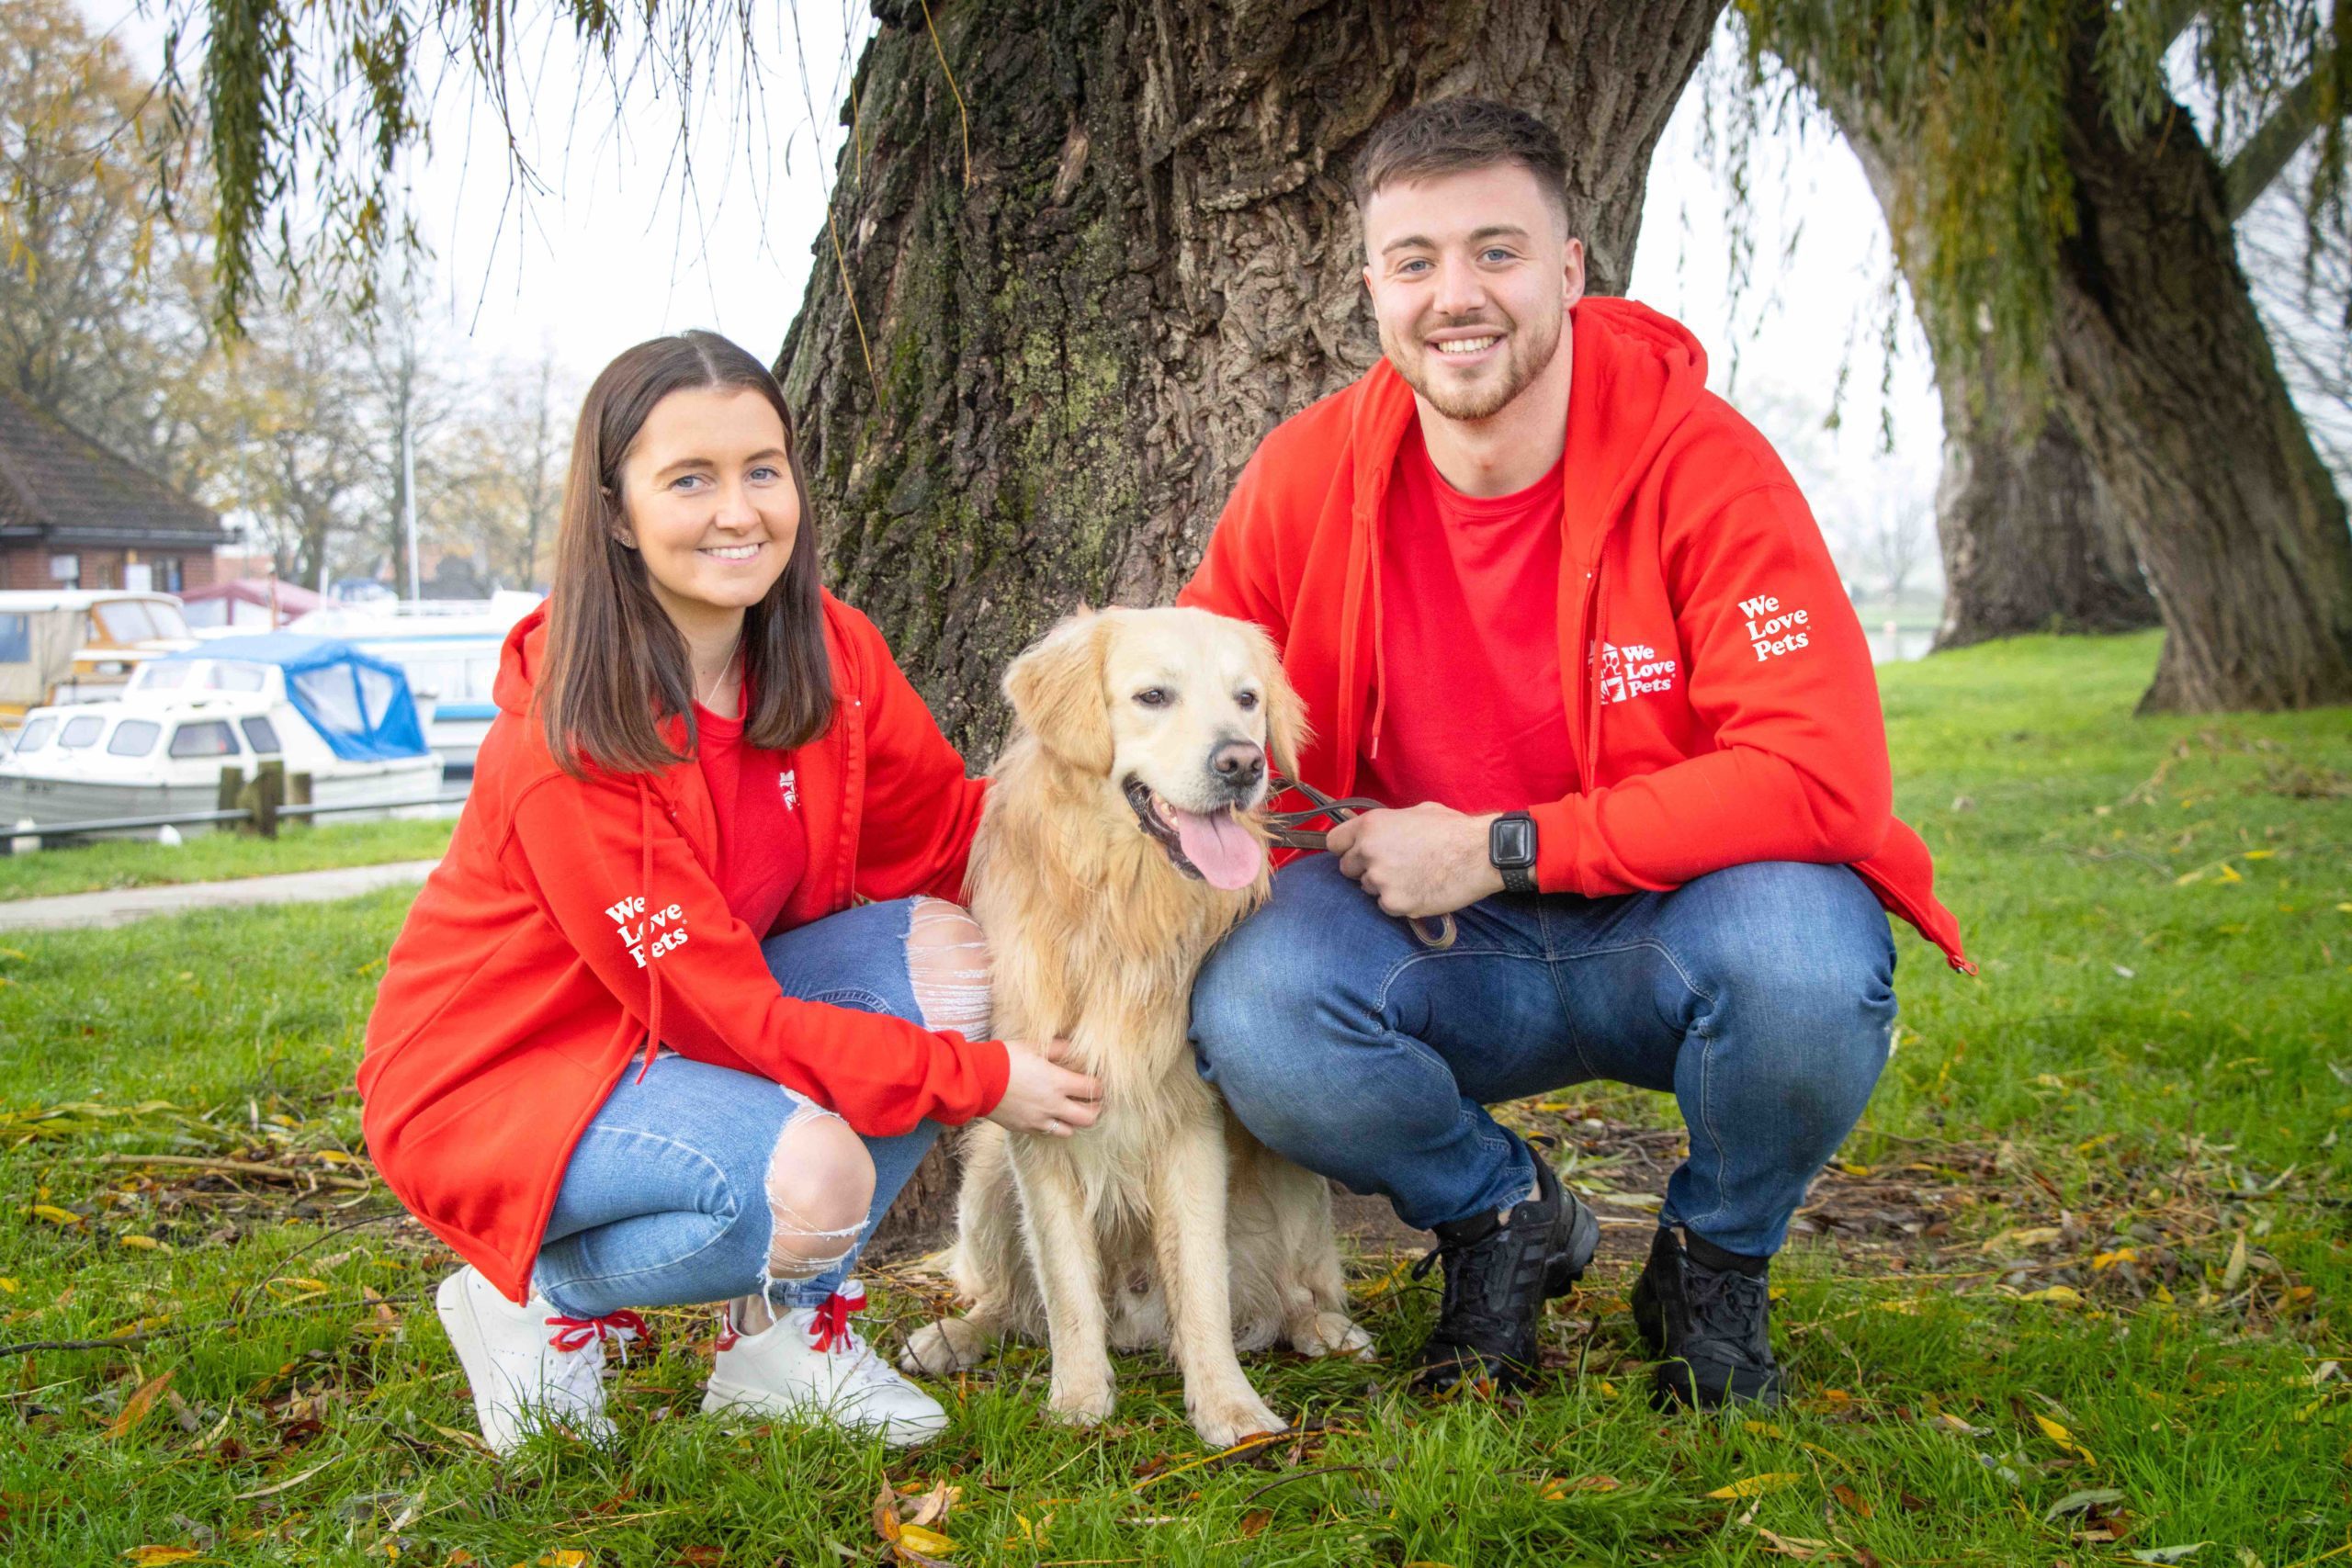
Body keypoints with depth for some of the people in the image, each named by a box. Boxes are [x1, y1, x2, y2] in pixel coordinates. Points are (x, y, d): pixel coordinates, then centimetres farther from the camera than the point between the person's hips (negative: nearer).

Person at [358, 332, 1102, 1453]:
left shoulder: (829, 655, -9)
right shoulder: (569, 740, -28)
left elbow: (952, 833, 1)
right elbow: (720, 1006, -26)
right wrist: (976, 1079, -24)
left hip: (678, 1030, 7)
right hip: (501, 1077, -7)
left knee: (941, 951, -14)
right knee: (812, 1178, -32)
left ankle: (785, 1328, -1)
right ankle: (547, 1299, -1)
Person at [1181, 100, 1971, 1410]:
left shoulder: (1700, 460, -17)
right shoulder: (1310, 476, -7)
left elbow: (1825, 774, -24)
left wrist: (1501, 849, -24)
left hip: (1673, 931, -2)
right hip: (1446, 953, 2)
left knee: (1806, 959, -36)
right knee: (1250, 1009, -28)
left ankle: (1717, 1265, 1)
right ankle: (1502, 1219, 6)